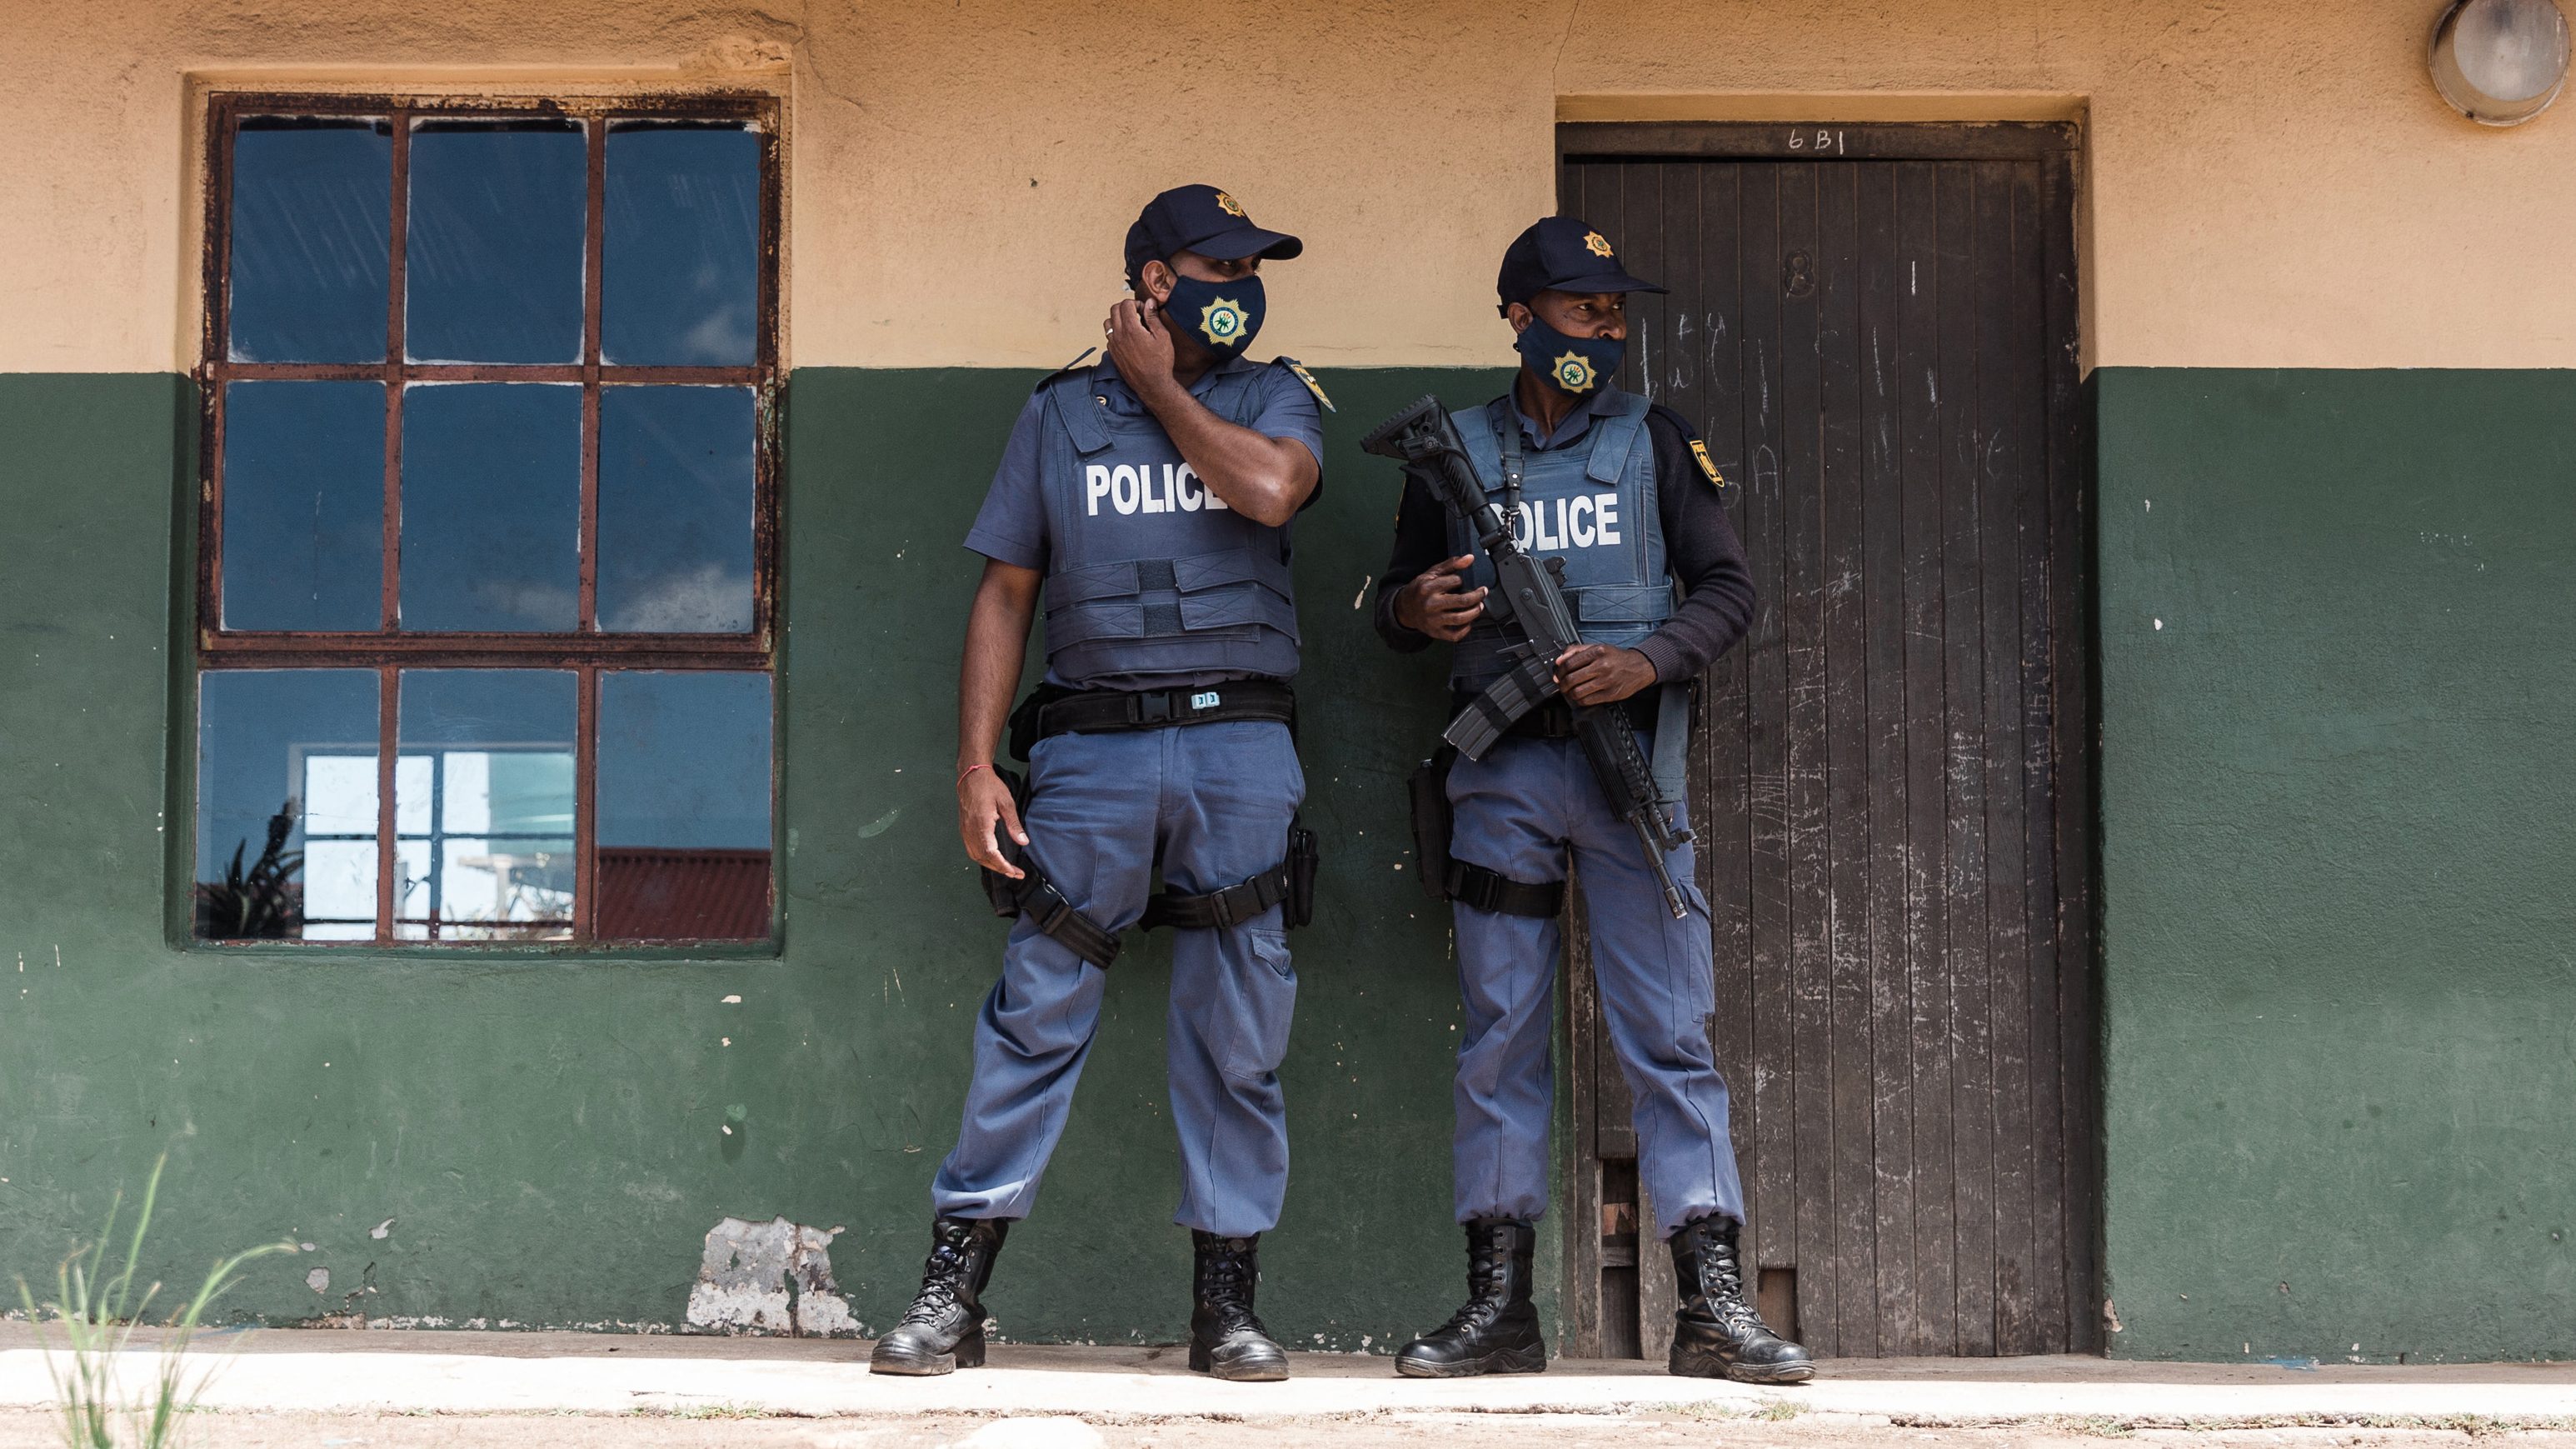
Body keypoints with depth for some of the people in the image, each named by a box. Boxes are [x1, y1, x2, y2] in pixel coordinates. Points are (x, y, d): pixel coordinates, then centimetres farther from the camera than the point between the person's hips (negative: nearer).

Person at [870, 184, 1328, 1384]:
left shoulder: (1273, 399, 12)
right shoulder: (1058, 415, 12)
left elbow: (1269, 489, -12)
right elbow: (1005, 597, 10)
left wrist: (1158, 386, 0)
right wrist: (975, 764, 0)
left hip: (1239, 749, 1)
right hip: (1094, 748, 0)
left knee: (1236, 1036, 2)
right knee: (1035, 1015, -3)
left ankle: (1226, 1301, 11)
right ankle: (953, 1292, 3)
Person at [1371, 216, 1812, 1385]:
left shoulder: (1654, 443, 10)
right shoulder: (1454, 451, 12)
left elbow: (1729, 588, 6)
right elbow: (1397, 597, 18)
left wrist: (1648, 661, -12)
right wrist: (1418, 611, -7)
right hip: (1501, 773, 1)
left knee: (1669, 1034, -4)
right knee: (1499, 1038, 3)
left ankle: (1714, 1304, -3)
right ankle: (1498, 1308, 8)